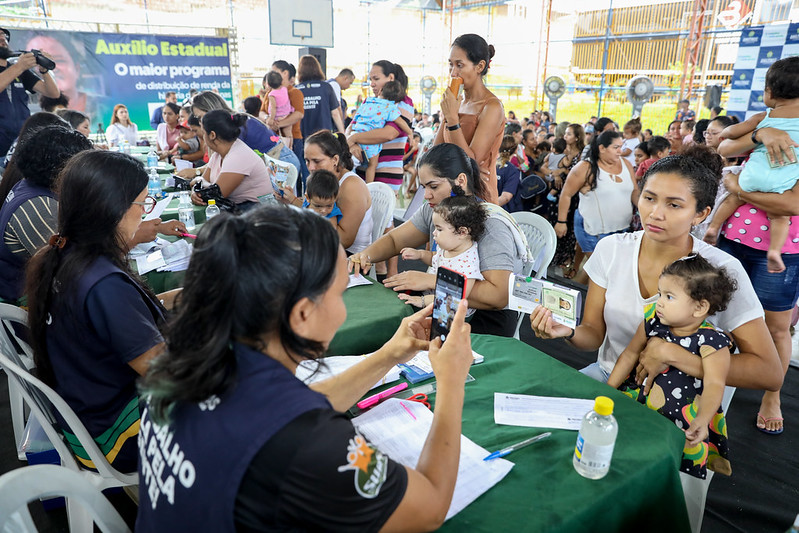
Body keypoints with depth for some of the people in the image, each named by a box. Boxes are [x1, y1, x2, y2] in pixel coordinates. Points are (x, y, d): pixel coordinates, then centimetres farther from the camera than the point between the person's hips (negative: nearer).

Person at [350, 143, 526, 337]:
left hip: (487, 319, -6)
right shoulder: (433, 210, 1)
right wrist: (365, 255, -10)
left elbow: (499, 296, -30)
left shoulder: (491, 225, -21)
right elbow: (393, 240, 12)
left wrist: (432, 281, -30)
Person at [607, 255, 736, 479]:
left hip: (685, 420, -4)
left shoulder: (711, 342, -14)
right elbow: (631, 354, 10)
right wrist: (608, 390, 9)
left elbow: (714, 385, -20)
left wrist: (701, 422, -35)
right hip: (640, 399, 4)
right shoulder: (653, 321, 1)